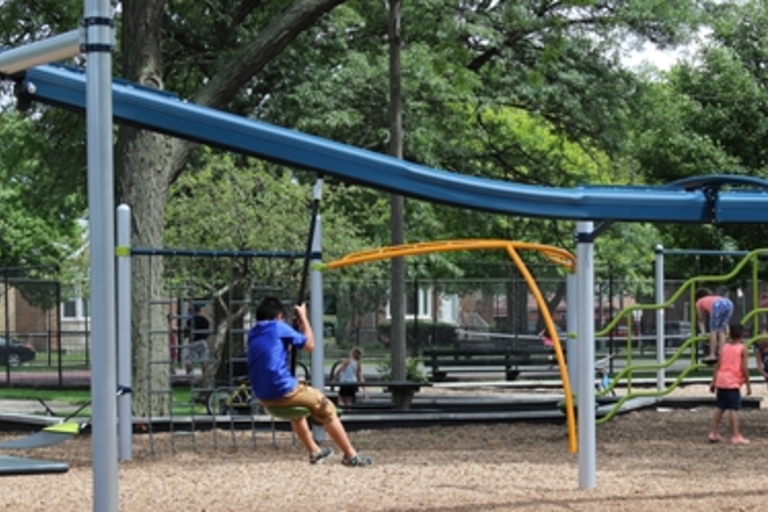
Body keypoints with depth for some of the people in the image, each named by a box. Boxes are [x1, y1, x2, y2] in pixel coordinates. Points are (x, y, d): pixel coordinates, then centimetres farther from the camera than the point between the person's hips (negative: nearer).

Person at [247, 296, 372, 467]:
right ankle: (351, 456, 13)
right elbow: (310, 345, 2)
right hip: (283, 391, -7)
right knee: (327, 409, 12)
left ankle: (314, 451, 43)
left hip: (263, 397, 7)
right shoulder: (279, 327, -6)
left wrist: (296, 328, 26)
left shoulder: (253, 333, 13)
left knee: (296, 407, 38)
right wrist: (303, 318, 12)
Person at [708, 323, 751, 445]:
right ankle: (736, 436, -8)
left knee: (720, 407, 15)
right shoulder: (742, 348, -4)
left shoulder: (725, 347, 11)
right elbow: (744, 368, -9)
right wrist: (748, 385, -2)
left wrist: (713, 382, 14)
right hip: (733, 383, -6)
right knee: (733, 409, -7)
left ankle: (714, 433, 17)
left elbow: (718, 366, 10)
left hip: (721, 381, 6)